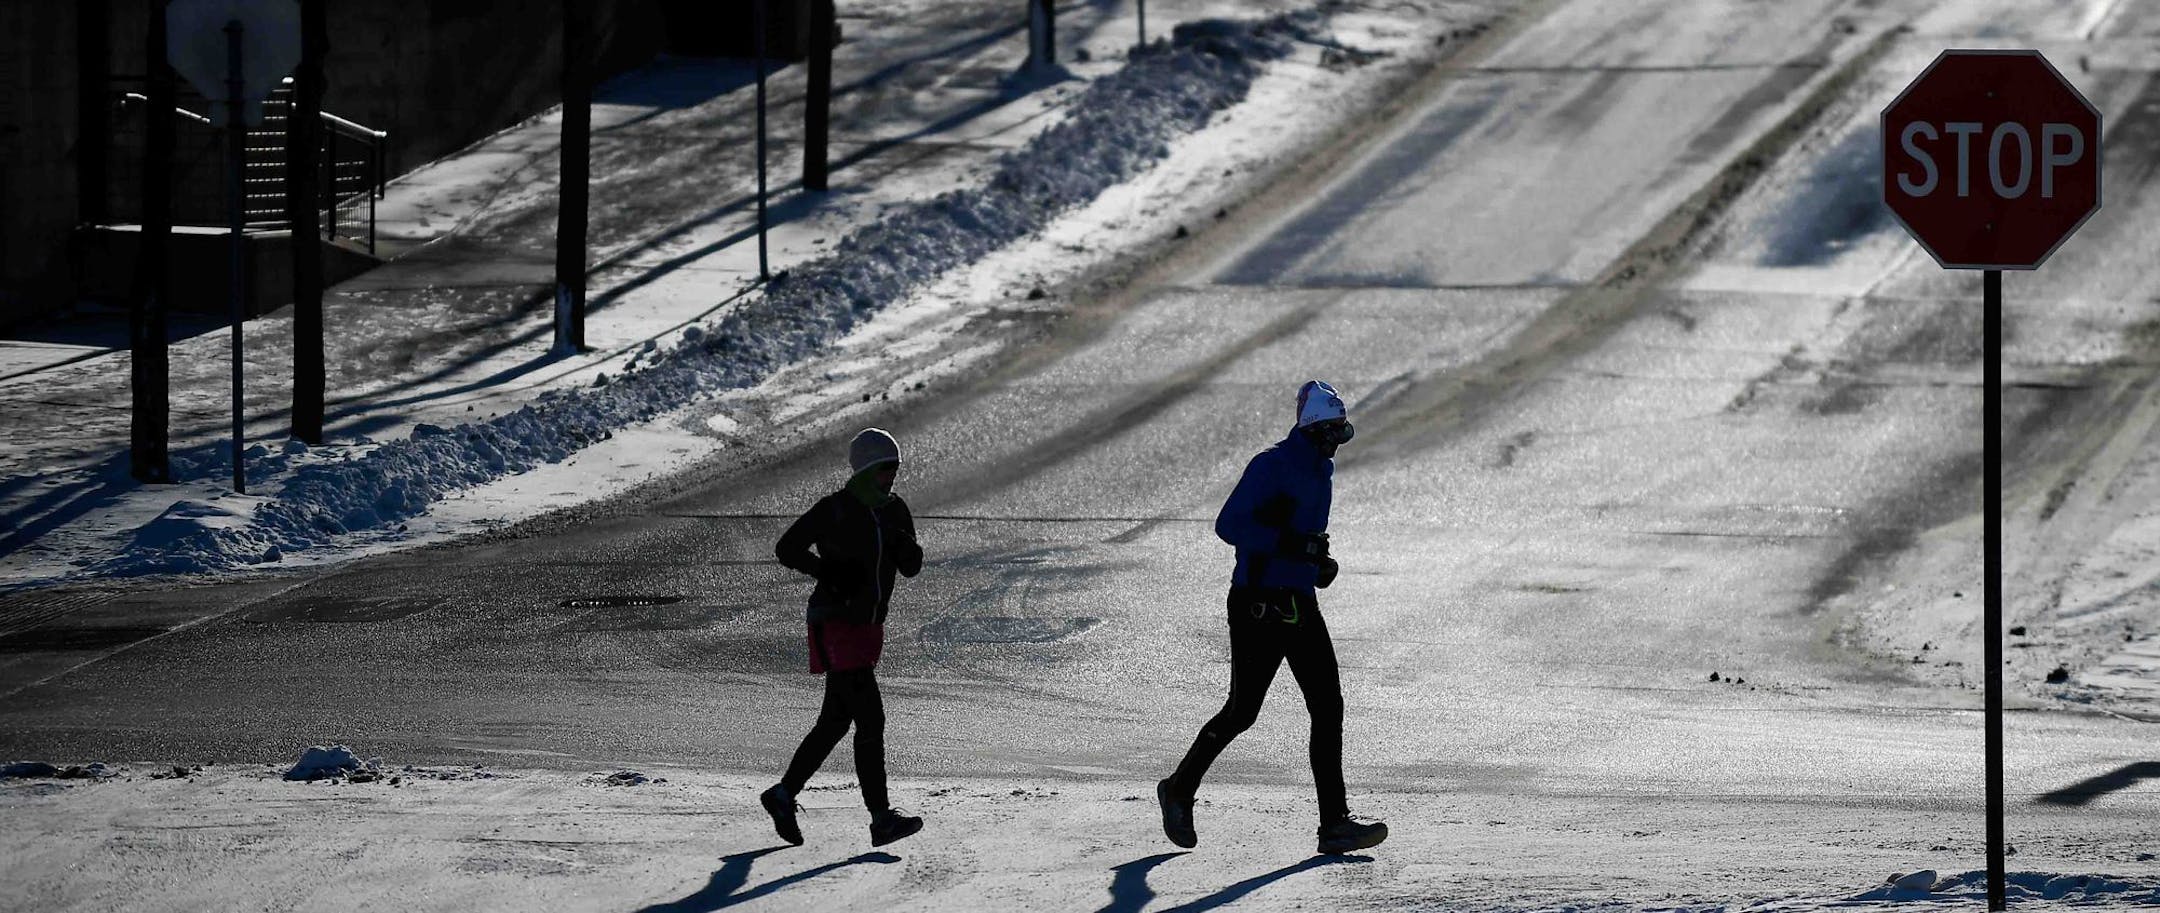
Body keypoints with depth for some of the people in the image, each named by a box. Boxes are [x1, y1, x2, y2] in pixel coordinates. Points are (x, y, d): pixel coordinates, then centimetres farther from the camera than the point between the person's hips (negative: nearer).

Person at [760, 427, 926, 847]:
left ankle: (783, 795, 30)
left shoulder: (895, 511, 5)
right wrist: (831, 571, -20)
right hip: (836, 627, -8)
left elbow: (911, 568, 7)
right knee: (870, 720, -14)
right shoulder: (834, 510, -13)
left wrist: (907, 549, -16)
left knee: (835, 723, 15)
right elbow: (786, 548, -7)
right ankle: (882, 820, -16)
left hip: (869, 628, 8)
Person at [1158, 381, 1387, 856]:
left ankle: (1335, 824, -3)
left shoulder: (1322, 471, 13)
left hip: (1301, 606, 8)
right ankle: (1179, 790, 20)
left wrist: (1321, 563, 9)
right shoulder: (1271, 466, -13)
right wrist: (1296, 545, -26)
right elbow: (1229, 525, -21)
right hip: (1257, 607, -8)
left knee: (1328, 708, -2)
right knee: (1242, 712, -1)